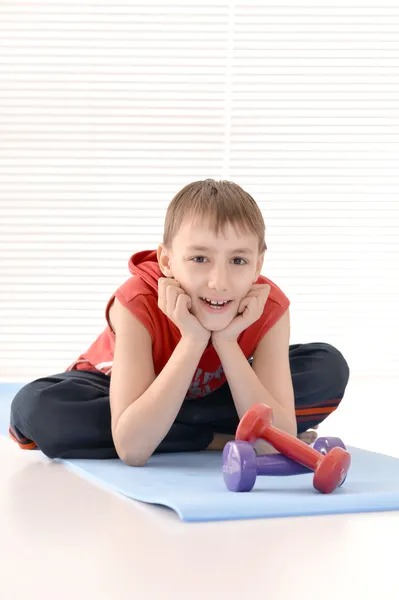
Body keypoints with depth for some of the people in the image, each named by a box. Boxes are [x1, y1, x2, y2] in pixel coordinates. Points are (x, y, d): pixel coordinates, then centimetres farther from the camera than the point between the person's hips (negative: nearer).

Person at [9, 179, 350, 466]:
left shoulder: (268, 307, -28)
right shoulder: (137, 304, -35)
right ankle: (220, 438, -23)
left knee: (330, 368, -18)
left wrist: (226, 340, -41)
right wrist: (193, 339, -46)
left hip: (216, 395, 1)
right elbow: (131, 450, -43)